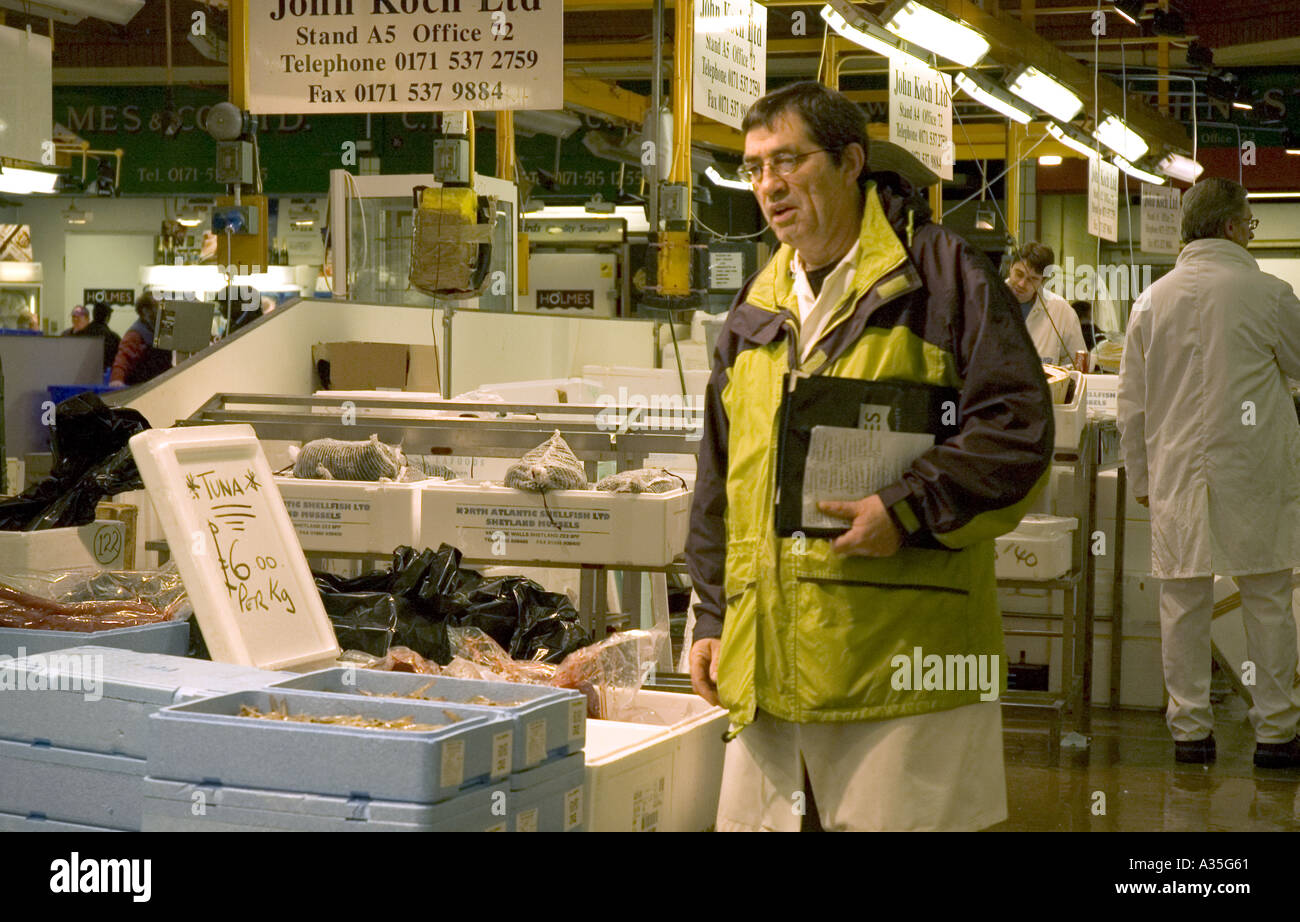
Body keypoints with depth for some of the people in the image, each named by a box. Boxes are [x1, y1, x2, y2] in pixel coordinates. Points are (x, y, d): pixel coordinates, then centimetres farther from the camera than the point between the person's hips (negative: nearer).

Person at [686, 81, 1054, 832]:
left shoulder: (939, 272, -1)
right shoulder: (755, 311, 18)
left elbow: (1018, 428, -8)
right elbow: (720, 482, 23)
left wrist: (909, 510, -17)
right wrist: (713, 617, 17)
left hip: (902, 654, -6)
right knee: (757, 819, 9)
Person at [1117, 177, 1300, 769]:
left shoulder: (1152, 300, 4)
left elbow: (1131, 404, 8)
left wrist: (1141, 478, 16)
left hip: (1179, 474, 3)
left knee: (1184, 602, 7)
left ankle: (1190, 728, 11)